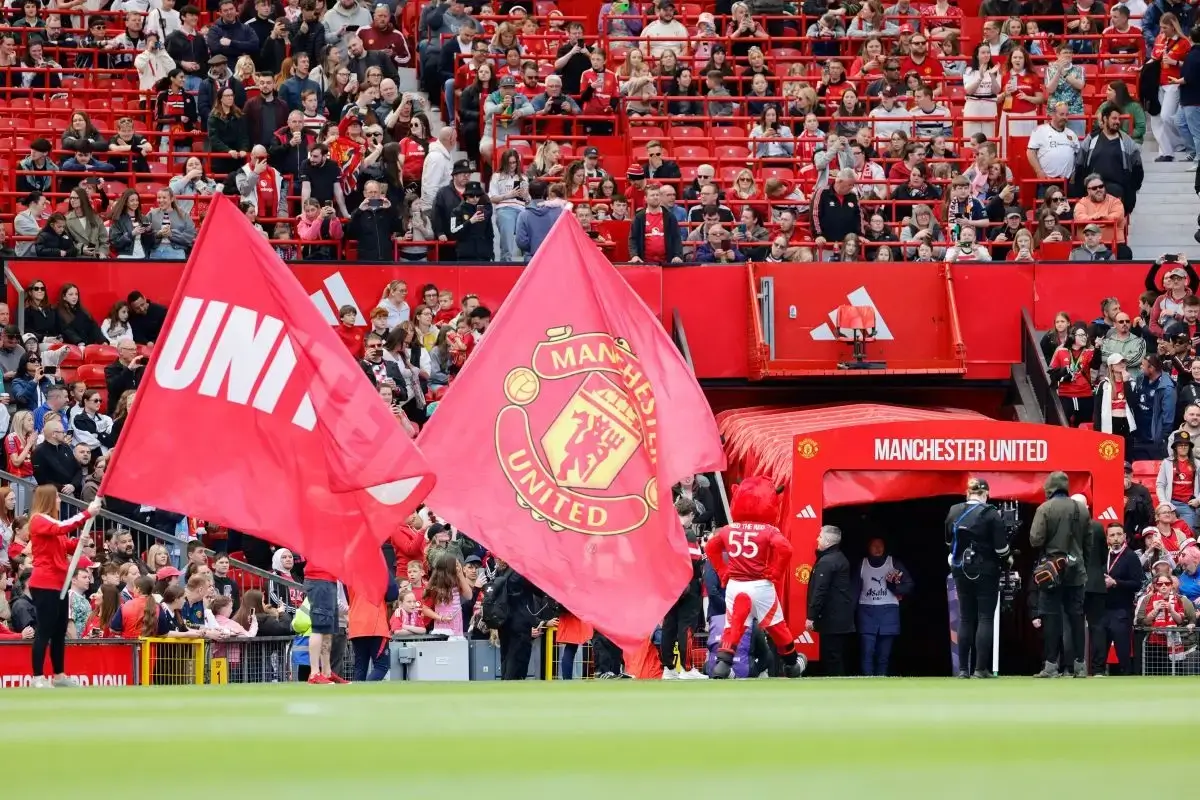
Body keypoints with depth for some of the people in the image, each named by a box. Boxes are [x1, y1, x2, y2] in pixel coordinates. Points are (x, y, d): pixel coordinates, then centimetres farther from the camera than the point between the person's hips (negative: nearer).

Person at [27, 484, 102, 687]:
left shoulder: (51, 522, 20)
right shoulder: (38, 521, -10)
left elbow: (65, 545, 22)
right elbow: (62, 528, -27)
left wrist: (80, 542, 1)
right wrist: (87, 513, -28)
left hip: (58, 583, 10)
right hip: (44, 584, -10)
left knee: (60, 630, 12)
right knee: (44, 630, -11)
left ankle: (59, 675, 19)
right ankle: (38, 678, -11)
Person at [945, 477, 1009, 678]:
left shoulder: (954, 512, 0)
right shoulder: (990, 515, -14)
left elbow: (949, 541, 11)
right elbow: (1001, 546, -13)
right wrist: (1006, 559, 6)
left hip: (961, 571, 4)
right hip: (986, 571, -4)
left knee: (965, 618, 11)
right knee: (985, 618, 1)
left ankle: (963, 668, 8)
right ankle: (981, 669, -5)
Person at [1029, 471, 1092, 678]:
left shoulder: (1044, 509, -11)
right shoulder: (1082, 509, 4)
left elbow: (1036, 539, -16)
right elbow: (1088, 543, 8)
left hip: (1052, 570, -4)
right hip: (1076, 571, 4)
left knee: (1051, 617, -1)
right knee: (1076, 616, 8)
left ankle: (1051, 665, -3)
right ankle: (1080, 665, 9)